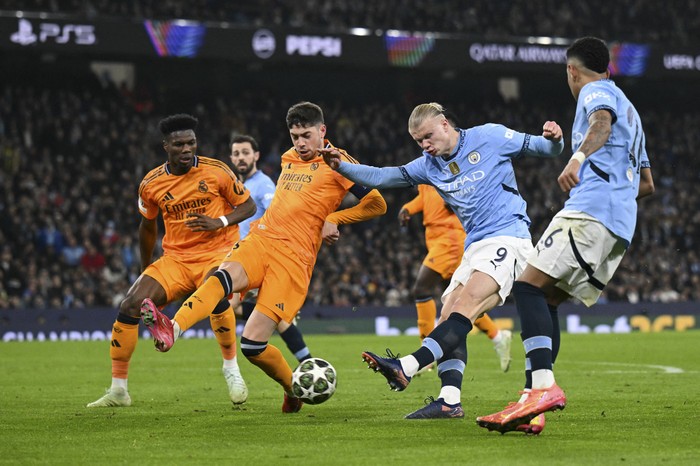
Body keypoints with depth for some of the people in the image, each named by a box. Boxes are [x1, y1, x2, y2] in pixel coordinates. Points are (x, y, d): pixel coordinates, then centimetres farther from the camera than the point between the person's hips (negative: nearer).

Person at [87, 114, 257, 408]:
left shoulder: (215, 171, -8)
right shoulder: (151, 184, 0)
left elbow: (248, 206, 0)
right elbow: (148, 226, 17)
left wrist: (220, 222, -19)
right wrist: (145, 270, 23)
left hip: (217, 252, -3)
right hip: (175, 259, 3)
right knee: (130, 305, -14)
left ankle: (231, 369, -14)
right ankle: (118, 390, -3)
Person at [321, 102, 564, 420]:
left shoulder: (489, 137, -1)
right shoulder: (429, 166, 14)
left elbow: (544, 149, 4)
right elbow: (382, 178, 12)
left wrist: (553, 139, -19)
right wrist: (342, 167, -1)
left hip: (508, 237, -8)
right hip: (475, 247, 8)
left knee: (464, 306, -23)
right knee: (448, 315, -5)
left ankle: (406, 368, -37)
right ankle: (450, 401, -12)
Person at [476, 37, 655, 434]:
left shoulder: (596, 91, 5)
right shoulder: (630, 110, 32)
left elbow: (602, 122, -21)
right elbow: (647, 184, 37)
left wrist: (579, 158, -35)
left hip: (591, 210, -9)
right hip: (621, 225, 9)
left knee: (530, 286, -17)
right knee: (546, 302, 7)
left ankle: (544, 386, -33)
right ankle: (532, 405, -3)